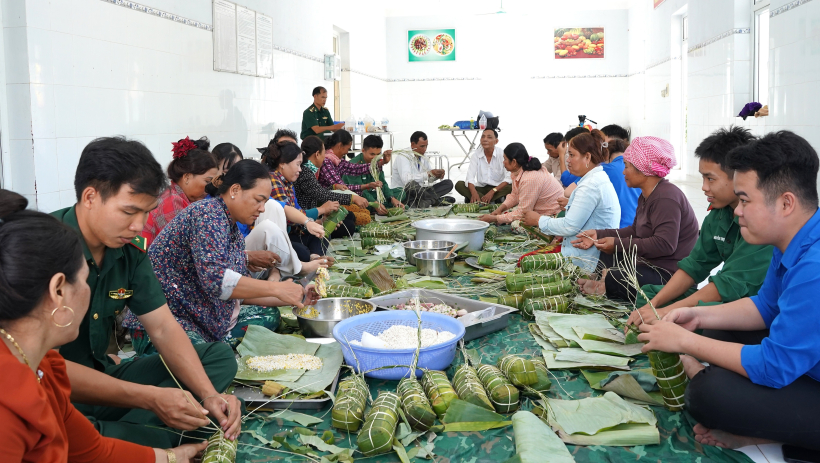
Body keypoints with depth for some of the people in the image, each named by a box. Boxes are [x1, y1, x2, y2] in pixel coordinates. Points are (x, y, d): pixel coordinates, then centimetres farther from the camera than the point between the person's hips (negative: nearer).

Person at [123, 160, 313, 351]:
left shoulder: (235, 232, 14)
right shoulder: (209, 214, -15)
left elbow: (240, 289, 14)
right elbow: (214, 279, -29)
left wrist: (291, 297, 5)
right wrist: (276, 288, -23)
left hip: (204, 318, 11)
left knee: (268, 314, 6)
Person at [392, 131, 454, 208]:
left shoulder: (423, 157, 7)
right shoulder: (403, 157, -16)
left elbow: (429, 179, 15)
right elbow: (406, 179, -32)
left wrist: (437, 175, -9)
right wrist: (429, 173, -30)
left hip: (418, 192, 7)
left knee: (448, 183, -5)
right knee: (412, 184, -41)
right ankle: (438, 200, -20)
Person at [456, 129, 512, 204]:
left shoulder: (502, 154, -10)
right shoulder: (476, 154, -3)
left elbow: (508, 178, -17)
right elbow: (470, 177, -12)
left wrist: (492, 191, -29)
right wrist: (474, 193, -32)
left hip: (498, 188, -3)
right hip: (481, 188, 3)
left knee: (511, 187, -33)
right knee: (459, 185, -20)